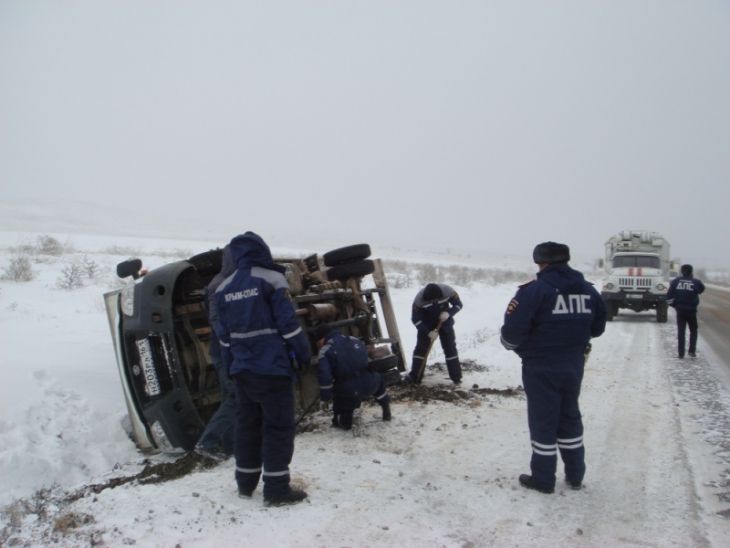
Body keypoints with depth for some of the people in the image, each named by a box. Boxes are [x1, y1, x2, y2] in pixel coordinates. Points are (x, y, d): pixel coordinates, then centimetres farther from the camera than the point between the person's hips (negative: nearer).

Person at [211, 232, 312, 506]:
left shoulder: (223, 288, 8)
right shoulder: (272, 280, -9)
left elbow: (223, 334, 12)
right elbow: (288, 324, -12)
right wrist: (304, 353, -1)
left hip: (242, 370, 6)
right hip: (273, 368, -6)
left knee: (247, 424, 16)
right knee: (278, 426, 1)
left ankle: (245, 482, 25)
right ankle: (276, 488, 3)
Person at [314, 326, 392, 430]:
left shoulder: (325, 351, -1)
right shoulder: (355, 341, 15)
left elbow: (324, 376, -8)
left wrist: (324, 398, 2)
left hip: (349, 392, -4)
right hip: (370, 385, 4)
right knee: (378, 378, 37)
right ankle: (386, 411, 38)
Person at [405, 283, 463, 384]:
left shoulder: (448, 291, -29)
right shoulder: (419, 299, -31)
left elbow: (458, 304, -12)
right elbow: (415, 319, -21)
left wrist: (449, 313, -31)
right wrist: (428, 332, -27)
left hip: (445, 323, 1)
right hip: (426, 325, -1)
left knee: (450, 348, 2)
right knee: (421, 348, -3)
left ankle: (456, 377, 10)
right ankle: (414, 377, 6)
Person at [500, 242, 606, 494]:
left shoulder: (534, 290, -17)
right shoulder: (588, 290, 3)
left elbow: (513, 330, -21)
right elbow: (597, 328, 12)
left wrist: (513, 345, 1)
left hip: (541, 368, -6)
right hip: (573, 367, 6)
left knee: (543, 421, 6)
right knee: (570, 417, 20)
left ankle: (543, 479, 17)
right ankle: (575, 475, 31)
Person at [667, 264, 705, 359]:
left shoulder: (675, 281, -2)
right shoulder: (696, 282, -7)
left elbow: (669, 295, -3)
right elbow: (702, 289, 14)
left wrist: (673, 304, 9)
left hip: (680, 310, 1)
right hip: (691, 311, -1)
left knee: (681, 332, 7)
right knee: (693, 331, 17)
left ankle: (680, 353, 6)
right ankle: (692, 351, 10)